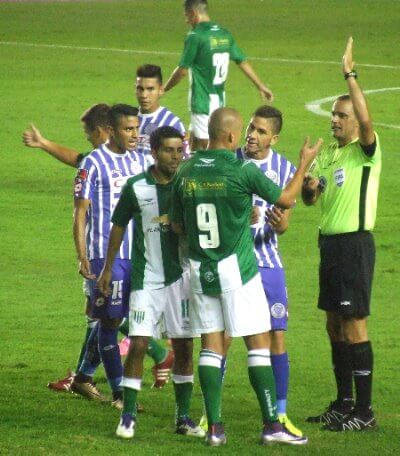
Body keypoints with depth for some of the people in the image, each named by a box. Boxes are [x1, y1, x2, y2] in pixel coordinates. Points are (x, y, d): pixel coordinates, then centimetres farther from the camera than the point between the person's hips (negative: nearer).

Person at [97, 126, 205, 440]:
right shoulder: (137, 187, -3)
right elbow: (119, 226, 9)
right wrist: (108, 269, 12)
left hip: (181, 276, 1)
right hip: (146, 279, -1)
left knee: (184, 347, 4)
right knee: (138, 344, -8)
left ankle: (184, 417, 14)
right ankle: (128, 417, -1)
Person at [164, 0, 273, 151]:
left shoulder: (195, 36, -15)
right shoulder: (224, 34, 7)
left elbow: (182, 70, -13)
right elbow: (243, 62, 12)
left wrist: (164, 89, 1)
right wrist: (261, 86, 20)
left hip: (202, 102, -8)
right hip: (220, 99, 8)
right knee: (194, 139, 17)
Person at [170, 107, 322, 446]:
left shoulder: (187, 172, 1)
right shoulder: (242, 171, -13)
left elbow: (177, 225, 10)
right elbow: (285, 199, -2)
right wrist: (305, 163, 11)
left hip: (200, 270, 5)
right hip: (237, 267, -5)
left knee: (211, 346, 7)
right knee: (259, 344, 2)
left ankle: (214, 427, 2)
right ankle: (272, 424, 1)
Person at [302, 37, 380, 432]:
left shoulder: (366, 151, -9)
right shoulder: (327, 151, 13)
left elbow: (366, 119, -31)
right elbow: (308, 198, 17)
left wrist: (350, 76, -28)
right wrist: (309, 187, -7)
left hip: (354, 244, -8)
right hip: (329, 241, 8)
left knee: (354, 325, -7)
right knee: (334, 325, 12)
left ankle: (364, 412, -2)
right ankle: (343, 403, 22)